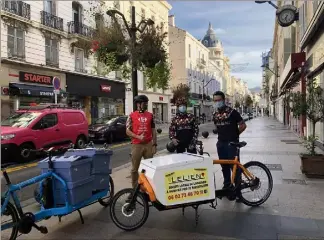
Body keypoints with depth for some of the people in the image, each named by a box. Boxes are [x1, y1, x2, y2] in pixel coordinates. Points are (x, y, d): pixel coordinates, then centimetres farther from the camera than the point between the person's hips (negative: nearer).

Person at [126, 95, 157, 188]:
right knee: (135, 168, 6)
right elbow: (128, 131, -2)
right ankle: (135, 188, 18)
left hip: (148, 144, 2)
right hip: (136, 145, -2)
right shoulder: (132, 116, -1)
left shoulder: (150, 115, 7)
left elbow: (153, 130, 8)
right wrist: (138, 137, -16)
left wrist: (154, 144, 2)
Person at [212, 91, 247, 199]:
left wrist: (234, 134, 0)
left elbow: (243, 125, -7)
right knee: (224, 166, 13)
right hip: (221, 143, 6)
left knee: (234, 165, -4)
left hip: (232, 143, -6)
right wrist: (222, 134, 10)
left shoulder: (232, 112, -10)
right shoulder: (215, 114, 9)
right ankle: (227, 185, 25)